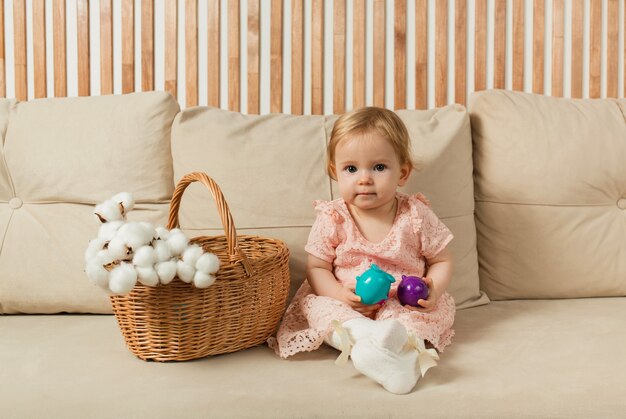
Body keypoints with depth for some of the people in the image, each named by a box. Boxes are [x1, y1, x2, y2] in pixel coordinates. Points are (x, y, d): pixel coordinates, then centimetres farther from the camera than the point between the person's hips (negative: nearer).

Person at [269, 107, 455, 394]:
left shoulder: (416, 216, -6)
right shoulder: (333, 219, -6)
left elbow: (442, 261, 4)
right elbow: (317, 268, -2)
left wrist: (434, 288, -19)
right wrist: (341, 295, -22)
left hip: (406, 306, 0)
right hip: (347, 306, 0)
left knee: (440, 308, -25)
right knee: (313, 304, -26)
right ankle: (367, 337, -49)